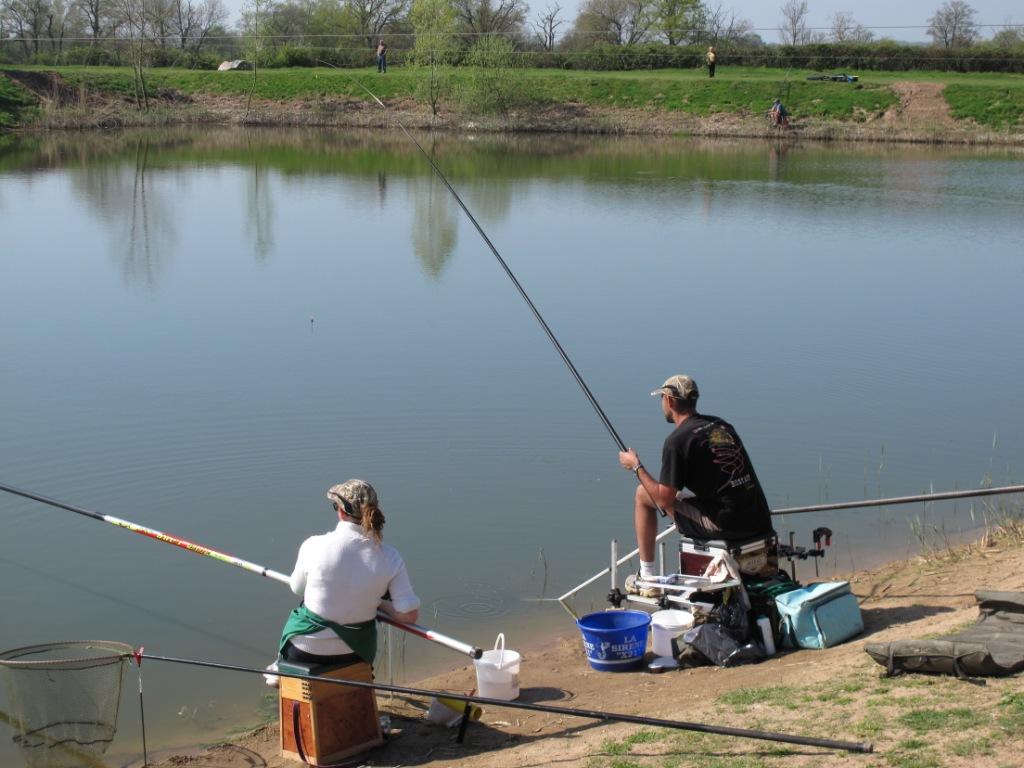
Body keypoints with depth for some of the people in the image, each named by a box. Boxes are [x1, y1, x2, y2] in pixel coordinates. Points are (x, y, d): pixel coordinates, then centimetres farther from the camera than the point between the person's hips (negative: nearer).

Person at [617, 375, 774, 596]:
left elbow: (664, 499, -7)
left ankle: (646, 579, 14)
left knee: (643, 495, 8)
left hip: (726, 526, -8)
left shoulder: (677, 440, -8)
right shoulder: (722, 426, 16)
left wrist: (637, 467, 8)